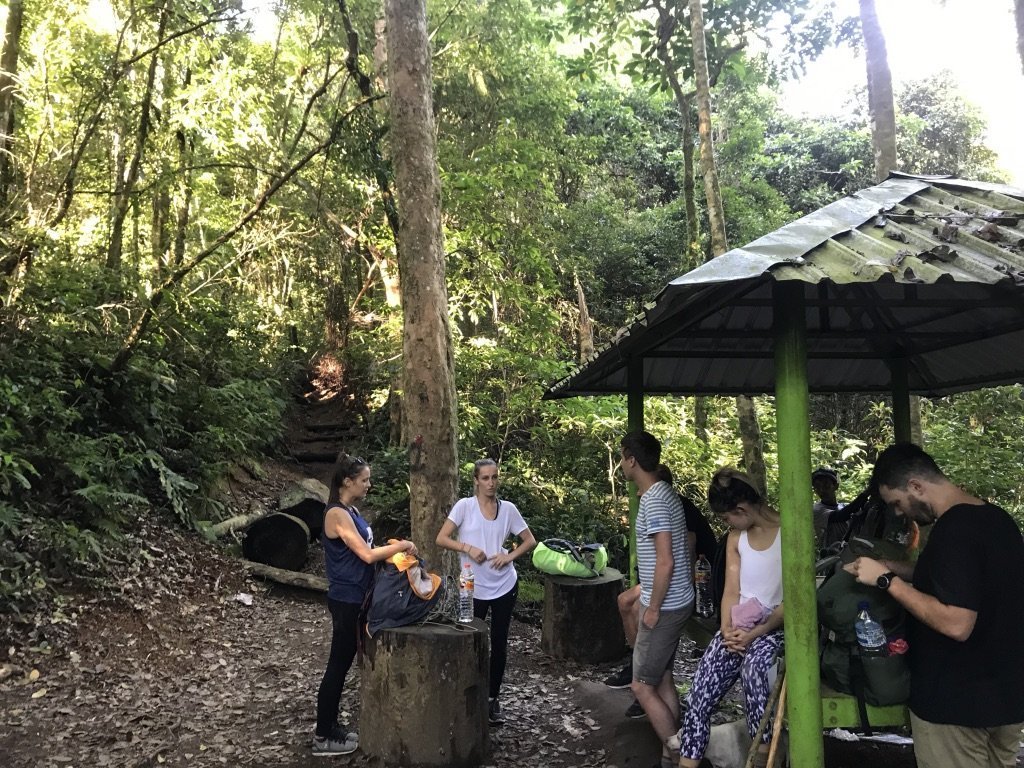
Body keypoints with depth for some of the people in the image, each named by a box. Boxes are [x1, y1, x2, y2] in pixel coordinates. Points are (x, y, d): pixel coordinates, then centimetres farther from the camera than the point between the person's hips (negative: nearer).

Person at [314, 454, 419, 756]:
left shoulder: (351, 511, 11)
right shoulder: (337, 514, -19)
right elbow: (367, 555, -22)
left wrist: (394, 549, 0)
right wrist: (402, 545, -12)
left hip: (354, 598, 10)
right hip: (345, 600, -10)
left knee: (343, 664, 16)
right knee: (338, 665, 0)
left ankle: (331, 727, 26)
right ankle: (322, 737, 10)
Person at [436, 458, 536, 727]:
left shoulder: (508, 508, 1)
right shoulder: (464, 506, -6)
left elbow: (530, 541, 7)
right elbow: (441, 538, -7)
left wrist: (510, 556, -9)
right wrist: (467, 548, -20)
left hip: (504, 586, 2)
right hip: (473, 588, -2)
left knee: (499, 643, 10)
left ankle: (492, 698, 26)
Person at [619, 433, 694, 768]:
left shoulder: (654, 500, -21)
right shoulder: (664, 493, 9)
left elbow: (665, 561, -26)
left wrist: (653, 609, -17)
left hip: (665, 606, -10)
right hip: (676, 600, 10)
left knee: (642, 686, 0)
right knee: (662, 678, 17)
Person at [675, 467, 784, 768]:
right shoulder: (735, 539, 10)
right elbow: (731, 591, 6)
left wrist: (757, 632, -20)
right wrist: (727, 629, -12)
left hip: (775, 625, -5)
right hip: (739, 625, 6)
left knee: (753, 664, -37)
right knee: (699, 694, -11)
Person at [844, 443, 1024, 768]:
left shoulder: (953, 530, -26)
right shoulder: (997, 518, 4)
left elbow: (956, 624, -31)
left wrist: (886, 580, -23)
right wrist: (894, 569, 7)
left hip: (957, 703, -8)